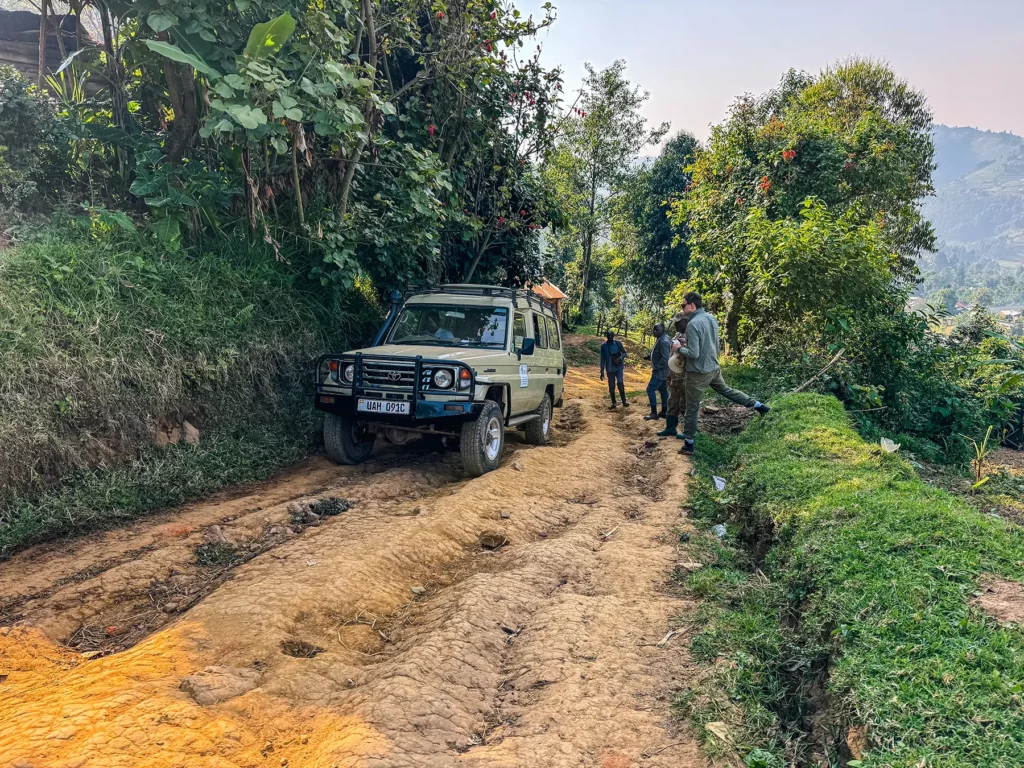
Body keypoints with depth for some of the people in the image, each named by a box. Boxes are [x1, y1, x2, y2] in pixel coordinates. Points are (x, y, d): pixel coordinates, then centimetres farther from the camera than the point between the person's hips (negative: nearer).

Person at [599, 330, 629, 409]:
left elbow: (624, 353, 3)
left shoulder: (618, 343, -2)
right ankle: (613, 403, 13)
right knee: (611, 386, 3)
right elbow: (602, 359, 3)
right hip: (610, 369, 1)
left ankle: (624, 402, -6)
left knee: (620, 383, -14)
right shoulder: (603, 346, -1)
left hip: (619, 367, -1)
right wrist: (602, 371, 2)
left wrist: (620, 358, -18)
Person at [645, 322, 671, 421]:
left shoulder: (663, 341, -22)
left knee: (650, 390, -9)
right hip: (661, 370, 10)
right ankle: (664, 411, 19)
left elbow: (665, 358, -27)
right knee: (663, 390, 13)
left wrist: (656, 367, -19)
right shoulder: (660, 339, 11)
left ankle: (654, 413, -6)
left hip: (660, 371, -10)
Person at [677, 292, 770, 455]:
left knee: (692, 409, 5)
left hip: (698, 372, -7)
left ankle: (688, 444, 13)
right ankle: (759, 406, 41)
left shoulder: (693, 324, -24)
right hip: (714, 367, 8)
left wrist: (680, 348, -9)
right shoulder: (712, 318, 2)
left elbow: (693, 354, -25)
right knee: (726, 390, 32)